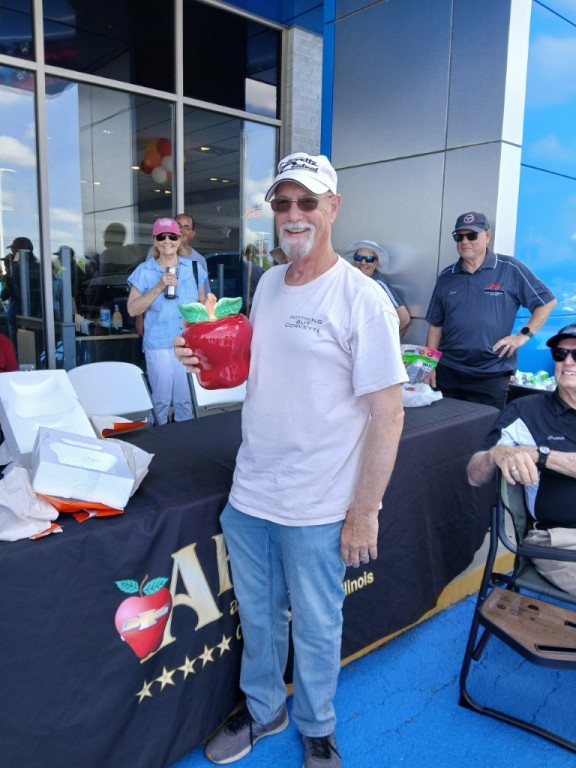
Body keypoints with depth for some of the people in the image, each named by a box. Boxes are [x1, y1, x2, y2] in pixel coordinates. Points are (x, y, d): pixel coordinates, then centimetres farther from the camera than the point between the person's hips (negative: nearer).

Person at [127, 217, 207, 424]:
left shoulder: (193, 268, 6)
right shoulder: (144, 271, -2)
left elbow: (202, 304, 15)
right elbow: (132, 309, -8)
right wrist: (159, 287, -17)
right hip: (159, 345, -2)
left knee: (186, 399, 9)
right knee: (161, 399, 6)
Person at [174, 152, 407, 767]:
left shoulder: (361, 299, -16)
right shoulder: (267, 284, 5)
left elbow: (387, 415, -15)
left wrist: (364, 511, -15)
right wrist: (207, 360, -3)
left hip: (317, 508, -5)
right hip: (249, 493, 6)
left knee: (315, 627, 16)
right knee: (257, 615, 22)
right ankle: (262, 710, 48)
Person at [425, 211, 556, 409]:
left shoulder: (510, 269, -1)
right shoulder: (446, 277, 9)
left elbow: (547, 301, 5)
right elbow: (436, 326, 11)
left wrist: (524, 335, -5)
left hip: (491, 375, -3)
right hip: (447, 371, 3)